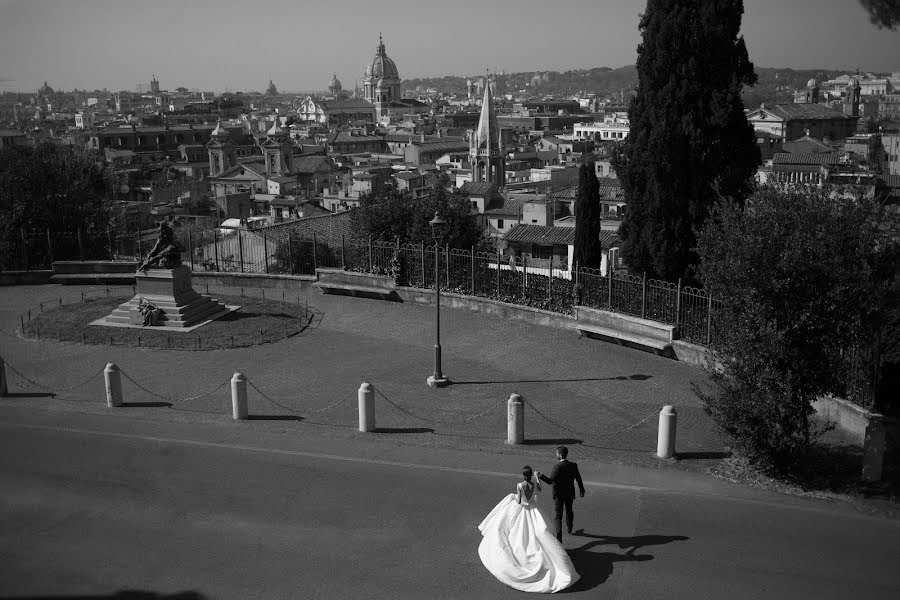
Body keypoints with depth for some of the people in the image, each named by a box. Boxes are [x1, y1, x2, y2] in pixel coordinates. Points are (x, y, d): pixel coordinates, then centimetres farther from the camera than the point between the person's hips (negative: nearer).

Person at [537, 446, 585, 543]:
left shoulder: (557, 466, -24)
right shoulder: (573, 465, -10)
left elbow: (550, 481, -27)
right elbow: (578, 479, 1)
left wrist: (540, 475, -19)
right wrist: (582, 490, 15)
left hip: (559, 495, -4)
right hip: (570, 493, 4)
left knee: (558, 515, 6)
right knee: (569, 510, 28)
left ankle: (559, 536, -3)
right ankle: (569, 528, 50)